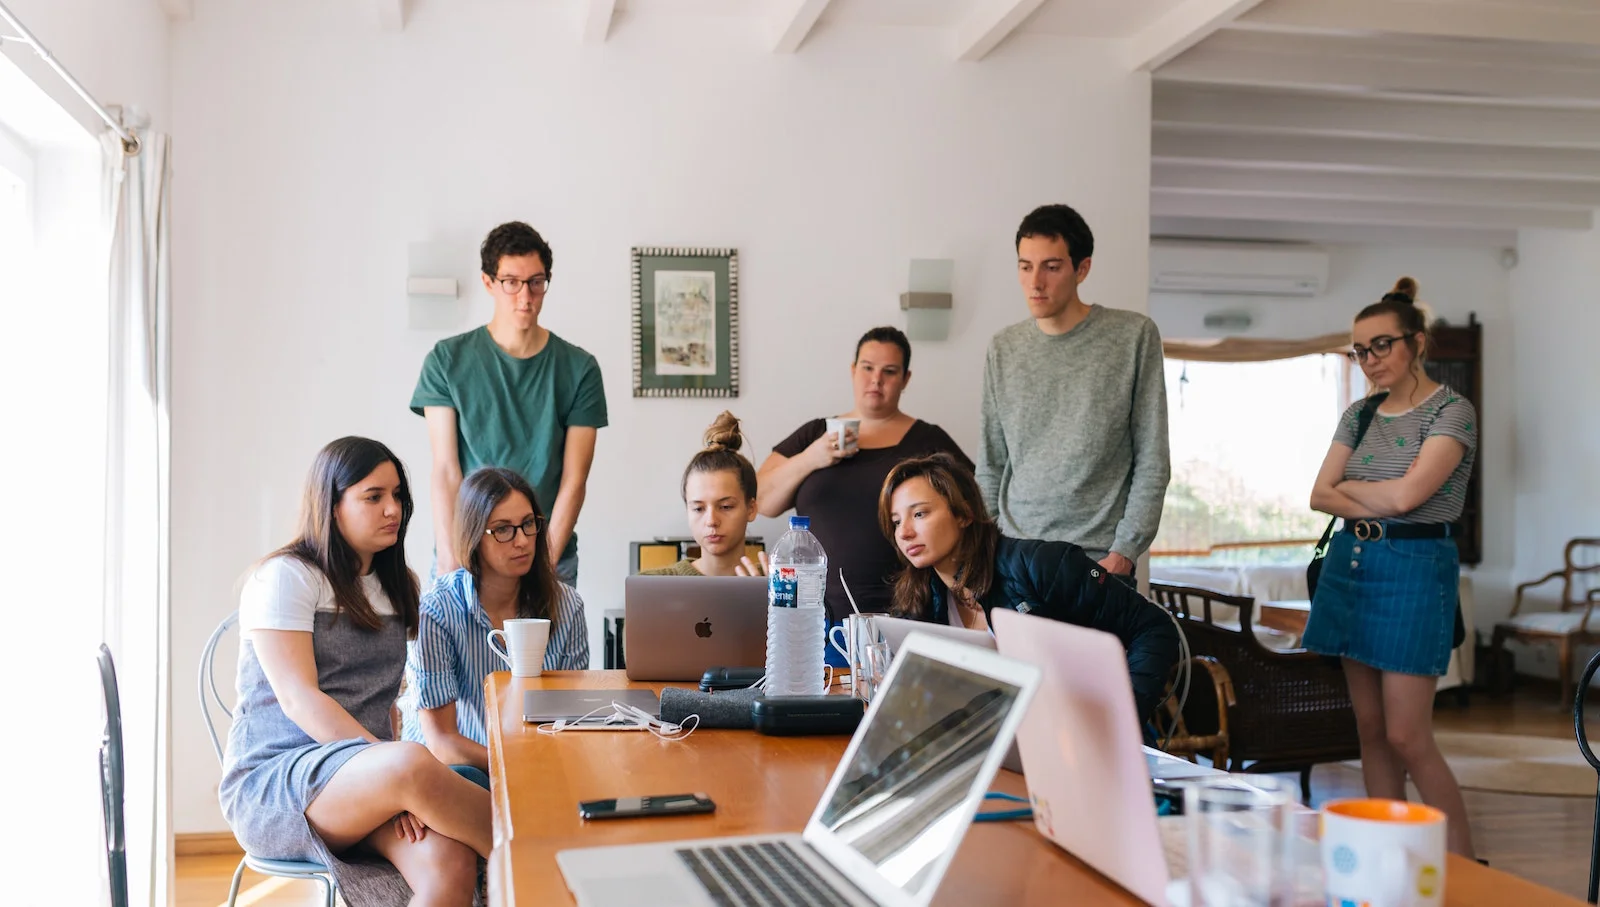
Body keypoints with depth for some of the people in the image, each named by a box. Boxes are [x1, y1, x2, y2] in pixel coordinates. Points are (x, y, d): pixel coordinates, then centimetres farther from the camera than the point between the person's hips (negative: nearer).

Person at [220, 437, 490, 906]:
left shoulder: (395, 587, 18)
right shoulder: (286, 577, -3)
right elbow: (298, 700, -14)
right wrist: (397, 771, -25)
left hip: (363, 785, 6)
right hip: (272, 781, -5)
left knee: (451, 866, -29)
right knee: (412, 764, -37)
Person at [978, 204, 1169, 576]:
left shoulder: (1135, 336, -2)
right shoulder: (1003, 349, 7)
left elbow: (1152, 463, -3)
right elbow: (990, 466, 11)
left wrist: (1124, 552, -9)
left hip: (1100, 559, -3)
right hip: (1013, 556, 3)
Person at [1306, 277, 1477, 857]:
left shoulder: (1451, 411, -6)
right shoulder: (1359, 415, 13)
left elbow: (1406, 493, -18)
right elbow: (1320, 496, 5)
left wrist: (1349, 486, -1)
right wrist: (1377, 506, -11)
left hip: (1414, 569, -6)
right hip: (1350, 564, 7)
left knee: (1406, 737, -8)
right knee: (1370, 729, 9)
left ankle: (1464, 868, 6)